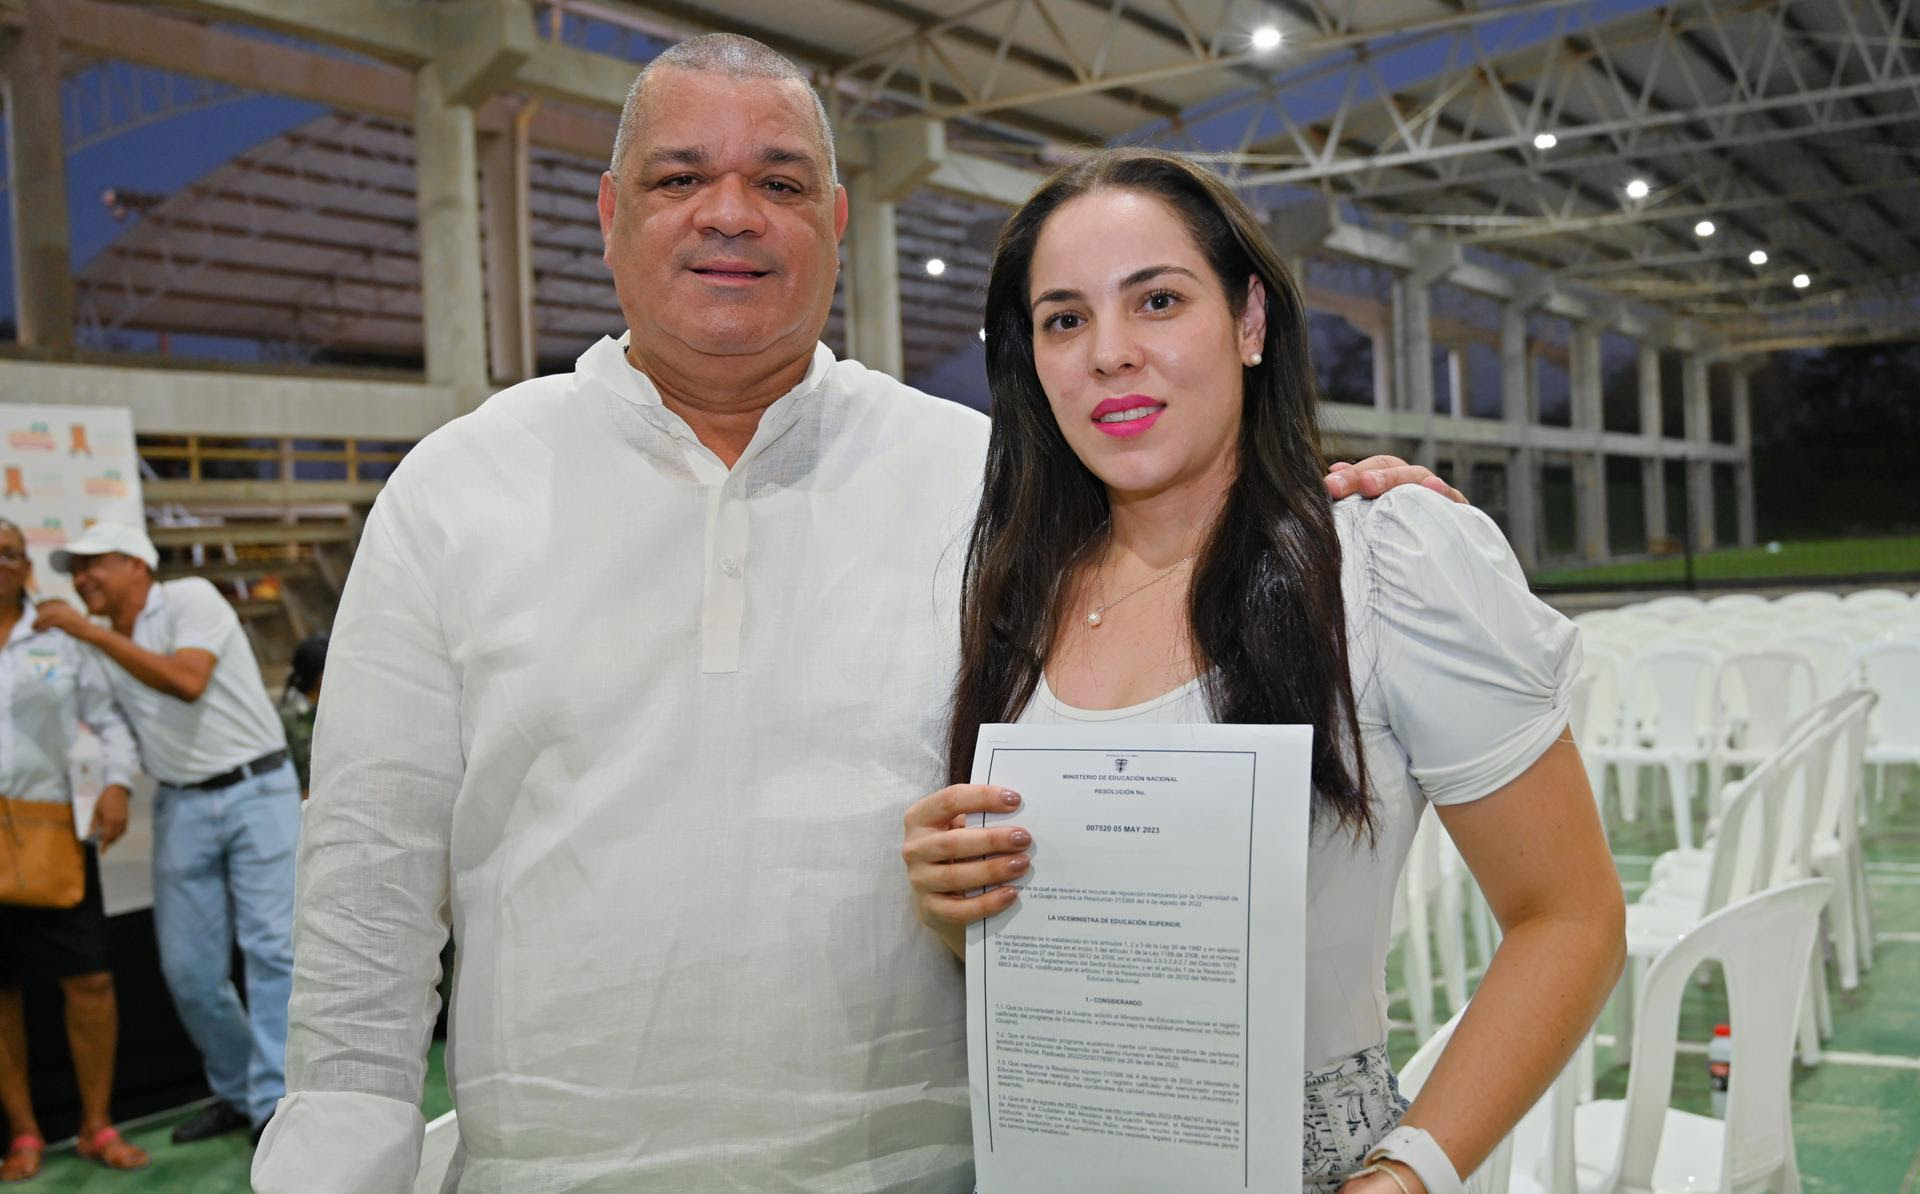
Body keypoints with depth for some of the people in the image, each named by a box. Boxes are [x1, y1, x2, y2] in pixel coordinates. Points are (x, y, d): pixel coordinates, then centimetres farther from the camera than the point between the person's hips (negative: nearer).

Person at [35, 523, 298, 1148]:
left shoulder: (191, 599, -8)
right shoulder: (101, 645, 11)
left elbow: (186, 681, -26)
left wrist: (89, 630, -23)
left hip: (257, 791, -6)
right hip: (181, 807, 6)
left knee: (272, 948, -8)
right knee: (188, 969, 5)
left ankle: (274, 1107, -6)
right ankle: (236, 1093, 23)